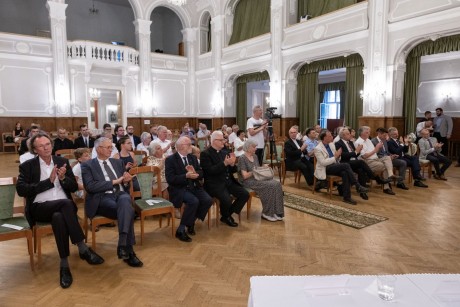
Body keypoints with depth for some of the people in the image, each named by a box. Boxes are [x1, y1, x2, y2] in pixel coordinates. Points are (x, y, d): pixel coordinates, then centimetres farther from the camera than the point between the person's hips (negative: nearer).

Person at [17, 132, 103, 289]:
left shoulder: (62, 161, 13)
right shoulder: (27, 166, 6)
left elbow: (74, 187, 12)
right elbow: (21, 190, -9)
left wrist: (63, 178, -10)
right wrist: (49, 181, -15)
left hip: (63, 206, 2)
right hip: (40, 208, -2)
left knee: (59, 217, -36)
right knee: (66, 203, -35)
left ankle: (64, 264, -29)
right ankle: (83, 248, -31)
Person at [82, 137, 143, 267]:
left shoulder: (118, 162, 22)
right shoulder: (87, 166, 8)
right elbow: (91, 186, -9)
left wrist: (126, 181, -2)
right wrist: (114, 181, -10)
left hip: (121, 194, 4)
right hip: (102, 198, -3)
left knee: (125, 202, -36)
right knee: (128, 210, -34)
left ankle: (123, 245, -44)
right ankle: (129, 250, -31)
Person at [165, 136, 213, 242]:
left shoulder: (193, 157, 13)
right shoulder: (170, 159, -5)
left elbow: (201, 173, 10)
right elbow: (170, 179, -14)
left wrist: (195, 173, -14)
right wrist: (186, 176, -25)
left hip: (194, 187, 6)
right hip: (179, 189, -6)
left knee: (208, 200, -18)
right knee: (194, 201, -32)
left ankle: (191, 223, 2)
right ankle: (181, 230, -16)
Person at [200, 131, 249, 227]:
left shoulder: (225, 152, 14)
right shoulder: (205, 154, -7)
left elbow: (232, 171, 14)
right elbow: (210, 171, -18)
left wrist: (232, 164, -8)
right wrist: (224, 163, -24)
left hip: (228, 182, 7)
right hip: (215, 184, -7)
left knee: (245, 194, -9)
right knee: (227, 200, -30)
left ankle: (228, 214, 9)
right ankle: (225, 217, 5)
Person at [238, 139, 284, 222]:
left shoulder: (255, 156, 14)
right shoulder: (242, 158, -11)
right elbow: (245, 176, -16)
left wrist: (263, 168, -1)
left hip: (257, 179, 8)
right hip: (248, 182, -8)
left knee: (277, 184, -16)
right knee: (270, 186, -27)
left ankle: (275, 212, -14)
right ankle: (266, 213, -13)